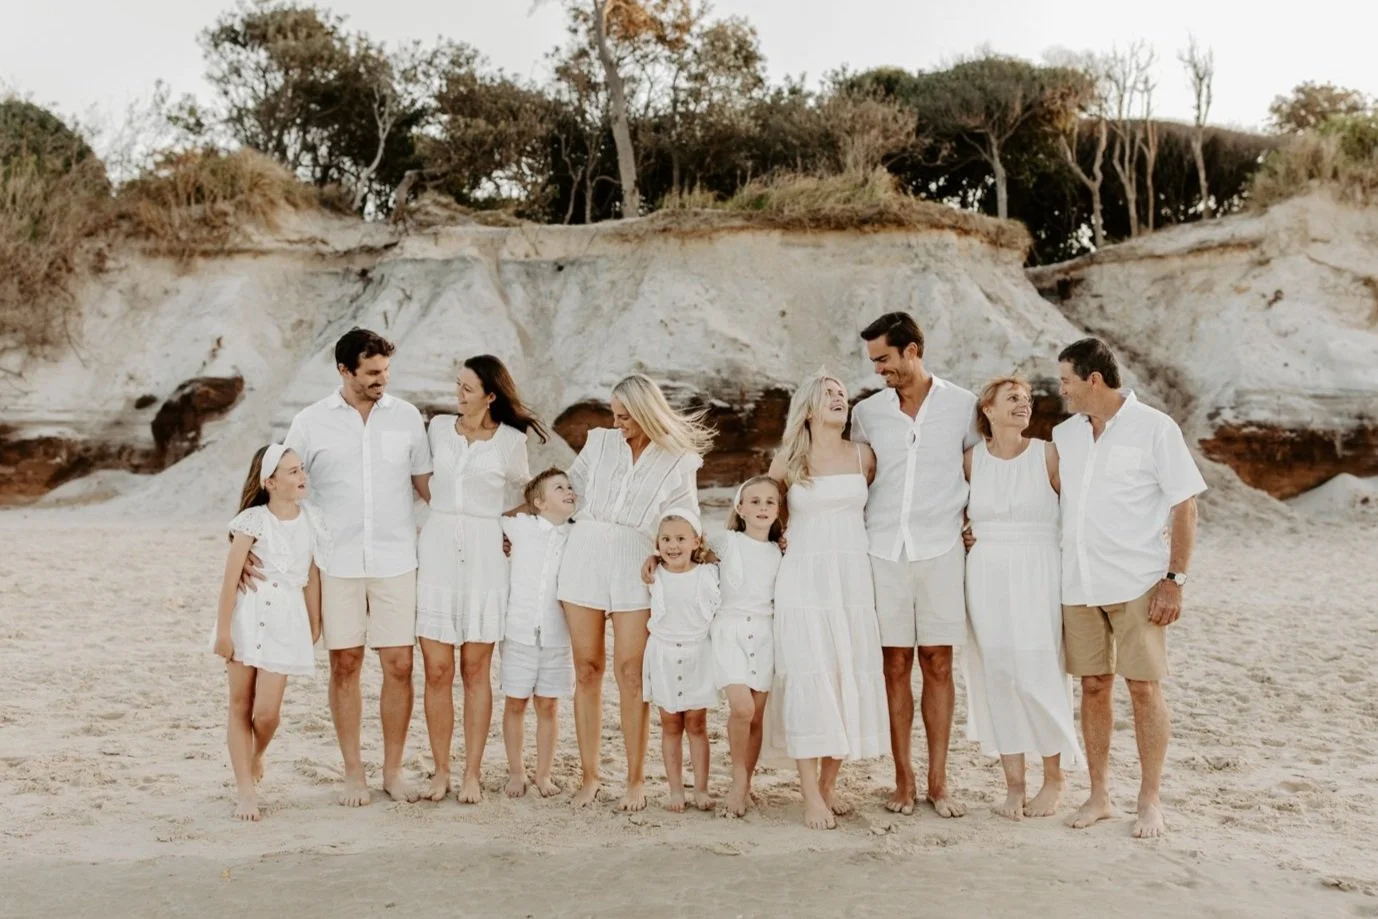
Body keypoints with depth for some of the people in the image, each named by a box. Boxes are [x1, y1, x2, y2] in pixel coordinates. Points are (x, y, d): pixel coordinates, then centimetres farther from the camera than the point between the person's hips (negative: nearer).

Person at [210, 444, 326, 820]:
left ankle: (256, 757, 29)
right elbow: (231, 577, -8)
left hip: (286, 619, 2)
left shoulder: (310, 518, 3)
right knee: (240, 705, 5)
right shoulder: (253, 520, -9)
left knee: (266, 710, -4)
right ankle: (246, 792, 12)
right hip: (248, 614, -2)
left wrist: (314, 625, 11)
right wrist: (223, 629, -9)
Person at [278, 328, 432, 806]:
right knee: (345, 666, 5)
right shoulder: (311, 422, 0)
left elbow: (426, 483, 10)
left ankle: (393, 771, 14)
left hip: (396, 562, 1)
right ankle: (353, 774, 16)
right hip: (338, 564, -1)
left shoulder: (406, 417, 4)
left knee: (399, 666, 1)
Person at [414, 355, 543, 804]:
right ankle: (440, 771, 10)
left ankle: (471, 774, 10)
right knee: (437, 670, 0)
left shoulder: (512, 441, 0)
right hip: (437, 549, 2)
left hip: (484, 554, -2)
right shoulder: (438, 427, 7)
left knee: (475, 670, 2)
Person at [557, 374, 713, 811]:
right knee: (586, 671, 3)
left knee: (630, 673, -5)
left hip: (635, 568, -2)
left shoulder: (678, 462, 4)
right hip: (584, 560, 2)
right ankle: (590, 775, 12)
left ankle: (636, 780, 6)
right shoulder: (600, 443, 10)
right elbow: (570, 488, 21)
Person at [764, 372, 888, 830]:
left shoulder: (863, 456, 6)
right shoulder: (787, 461, 1)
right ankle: (811, 796, -1)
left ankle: (829, 783, 16)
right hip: (804, 580, -2)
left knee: (849, 679, 3)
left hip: (853, 581, 3)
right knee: (808, 680, -6)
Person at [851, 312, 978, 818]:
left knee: (938, 664, 3)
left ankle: (938, 781, 12)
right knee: (896, 665, 4)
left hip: (940, 550, -1)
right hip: (883, 550, 1)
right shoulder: (867, 412, 8)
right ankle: (903, 778, 13)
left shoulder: (962, 406, 3)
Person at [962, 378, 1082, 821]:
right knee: (996, 676, 3)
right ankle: (1013, 785, 14)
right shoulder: (971, 460, 5)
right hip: (987, 579, 3)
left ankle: (1054, 778, 16)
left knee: (1040, 676, -3)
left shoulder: (1047, 455, -2)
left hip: (1038, 577, -2)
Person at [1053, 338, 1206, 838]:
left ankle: (1150, 801, 12)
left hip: (1137, 584, -4)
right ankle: (1099, 796, 19)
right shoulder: (1064, 435, 10)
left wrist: (1174, 580, -12)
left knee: (1144, 687, 0)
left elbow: (1185, 506, -6)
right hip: (1079, 584, 5)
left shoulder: (1154, 428, -5)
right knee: (1093, 687, 9)